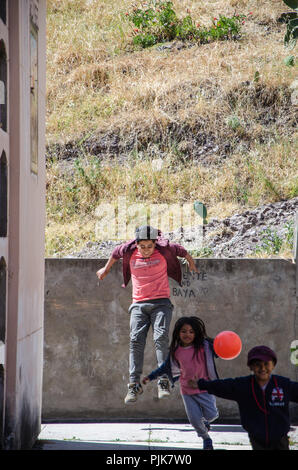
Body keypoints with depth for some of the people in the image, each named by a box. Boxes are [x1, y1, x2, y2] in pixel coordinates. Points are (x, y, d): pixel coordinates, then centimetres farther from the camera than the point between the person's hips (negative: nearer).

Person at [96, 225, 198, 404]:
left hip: (161, 302, -2)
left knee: (161, 338, -18)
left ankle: (164, 382, -19)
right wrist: (106, 269, 38)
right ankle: (134, 384, -8)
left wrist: (191, 263, 34)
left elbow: (182, 251, 15)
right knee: (136, 340, -9)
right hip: (139, 304, 2)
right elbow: (115, 253, 22)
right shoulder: (130, 252, -1)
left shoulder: (164, 250, -6)